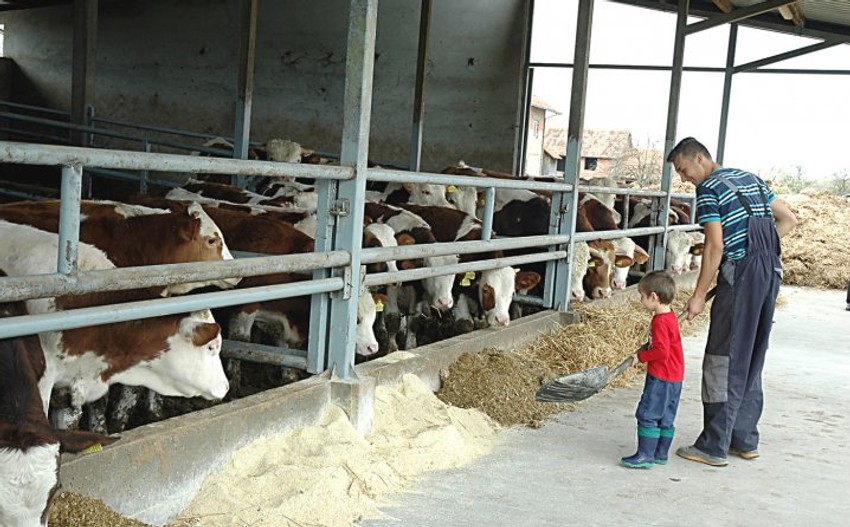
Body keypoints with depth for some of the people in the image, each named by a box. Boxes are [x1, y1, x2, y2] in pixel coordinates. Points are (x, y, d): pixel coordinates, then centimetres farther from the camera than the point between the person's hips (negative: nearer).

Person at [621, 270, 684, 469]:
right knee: (665, 418, 15)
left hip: (661, 378, -10)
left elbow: (661, 351, -26)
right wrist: (644, 350, 12)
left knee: (648, 415, -5)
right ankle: (661, 454, 23)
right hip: (674, 377, 10)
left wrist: (641, 356, -14)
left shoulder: (660, 321, -21)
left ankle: (645, 455, -2)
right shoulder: (670, 316, 11)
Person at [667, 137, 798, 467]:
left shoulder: (708, 189, -6)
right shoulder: (750, 178, 19)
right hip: (771, 273, 8)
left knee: (724, 361, -5)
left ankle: (714, 447, -3)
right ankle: (745, 440, 21)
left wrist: (699, 295, -10)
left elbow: (715, 246, -13)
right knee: (752, 360, 15)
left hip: (741, 274, -8)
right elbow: (788, 220, 19)